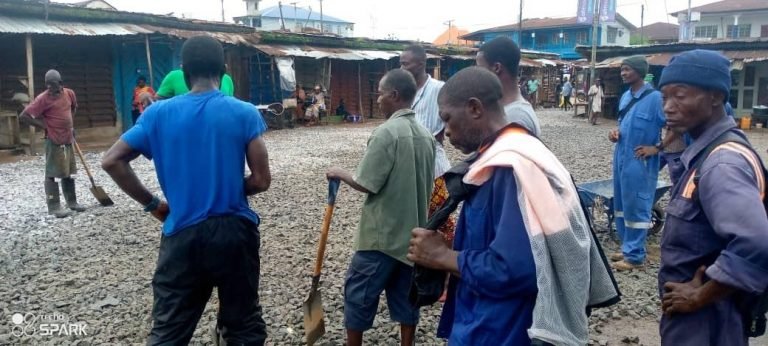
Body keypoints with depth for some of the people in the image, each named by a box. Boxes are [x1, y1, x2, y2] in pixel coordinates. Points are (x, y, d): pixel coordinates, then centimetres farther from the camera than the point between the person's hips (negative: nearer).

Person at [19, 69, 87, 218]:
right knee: (53, 174, -3)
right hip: (54, 142, -6)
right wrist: (43, 125, -12)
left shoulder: (69, 93, 3)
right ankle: (54, 207, 2)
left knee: (69, 172, 15)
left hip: (68, 140, 6)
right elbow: (23, 116, -14)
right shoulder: (43, 99, -14)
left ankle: (72, 202, 26)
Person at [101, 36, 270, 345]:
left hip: (182, 235, 1)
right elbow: (261, 181, -8)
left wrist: (153, 205, 6)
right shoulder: (244, 113, -7)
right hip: (234, 231, -1)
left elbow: (112, 161, -1)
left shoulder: (158, 114, -1)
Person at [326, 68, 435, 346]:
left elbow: (367, 184, -18)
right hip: (412, 231, 7)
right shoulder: (426, 135, 5)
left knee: (359, 293, 8)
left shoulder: (386, 132, -18)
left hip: (382, 233, -7)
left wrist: (340, 174, -1)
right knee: (406, 295, 15)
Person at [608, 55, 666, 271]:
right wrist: (616, 132, 2)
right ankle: (628, 248, 28)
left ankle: (635, 255, 11)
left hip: (640, 162, -8)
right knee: (621, 206, 15)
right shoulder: (625, 97, 9)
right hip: (621, 159, 8)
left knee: (636, 208, 0)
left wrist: (657, 148, -13)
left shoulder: (655, 98, -14)